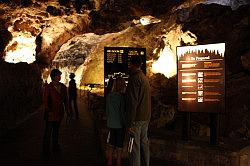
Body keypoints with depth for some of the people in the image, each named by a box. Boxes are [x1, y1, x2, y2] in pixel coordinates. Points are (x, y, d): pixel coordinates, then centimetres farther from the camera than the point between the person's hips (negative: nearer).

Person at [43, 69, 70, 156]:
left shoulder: (63, 87, 6)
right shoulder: (48, 87, -8)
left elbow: (65, 99, 11)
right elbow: (45, 100, -10)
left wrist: (67, 110, 7)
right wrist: (48, 110, -19)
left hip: (59, 112, 5)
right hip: (51, 113, -5)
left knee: (56, 130, 17)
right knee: (48, 131, 0)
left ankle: (55, 146, 30)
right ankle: (46, 150, 9)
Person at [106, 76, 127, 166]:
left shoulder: (109, 96, -1)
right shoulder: (121, 96, -19)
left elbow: (107, 110, 8)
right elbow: (123, 112, -16)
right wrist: (125, 124, -6)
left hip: (111, 124, 5)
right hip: (120, 124, -5)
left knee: (111, 144, 18)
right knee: (119, 145, 9)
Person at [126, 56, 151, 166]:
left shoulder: (134, 79, -16)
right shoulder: (145, 78, 14)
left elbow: (132, 102, -21)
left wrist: (130, 123, -21)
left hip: (137, 118, -9)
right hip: (146, 117, 9)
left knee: (135, 146, -4)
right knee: (144, 143, 17)